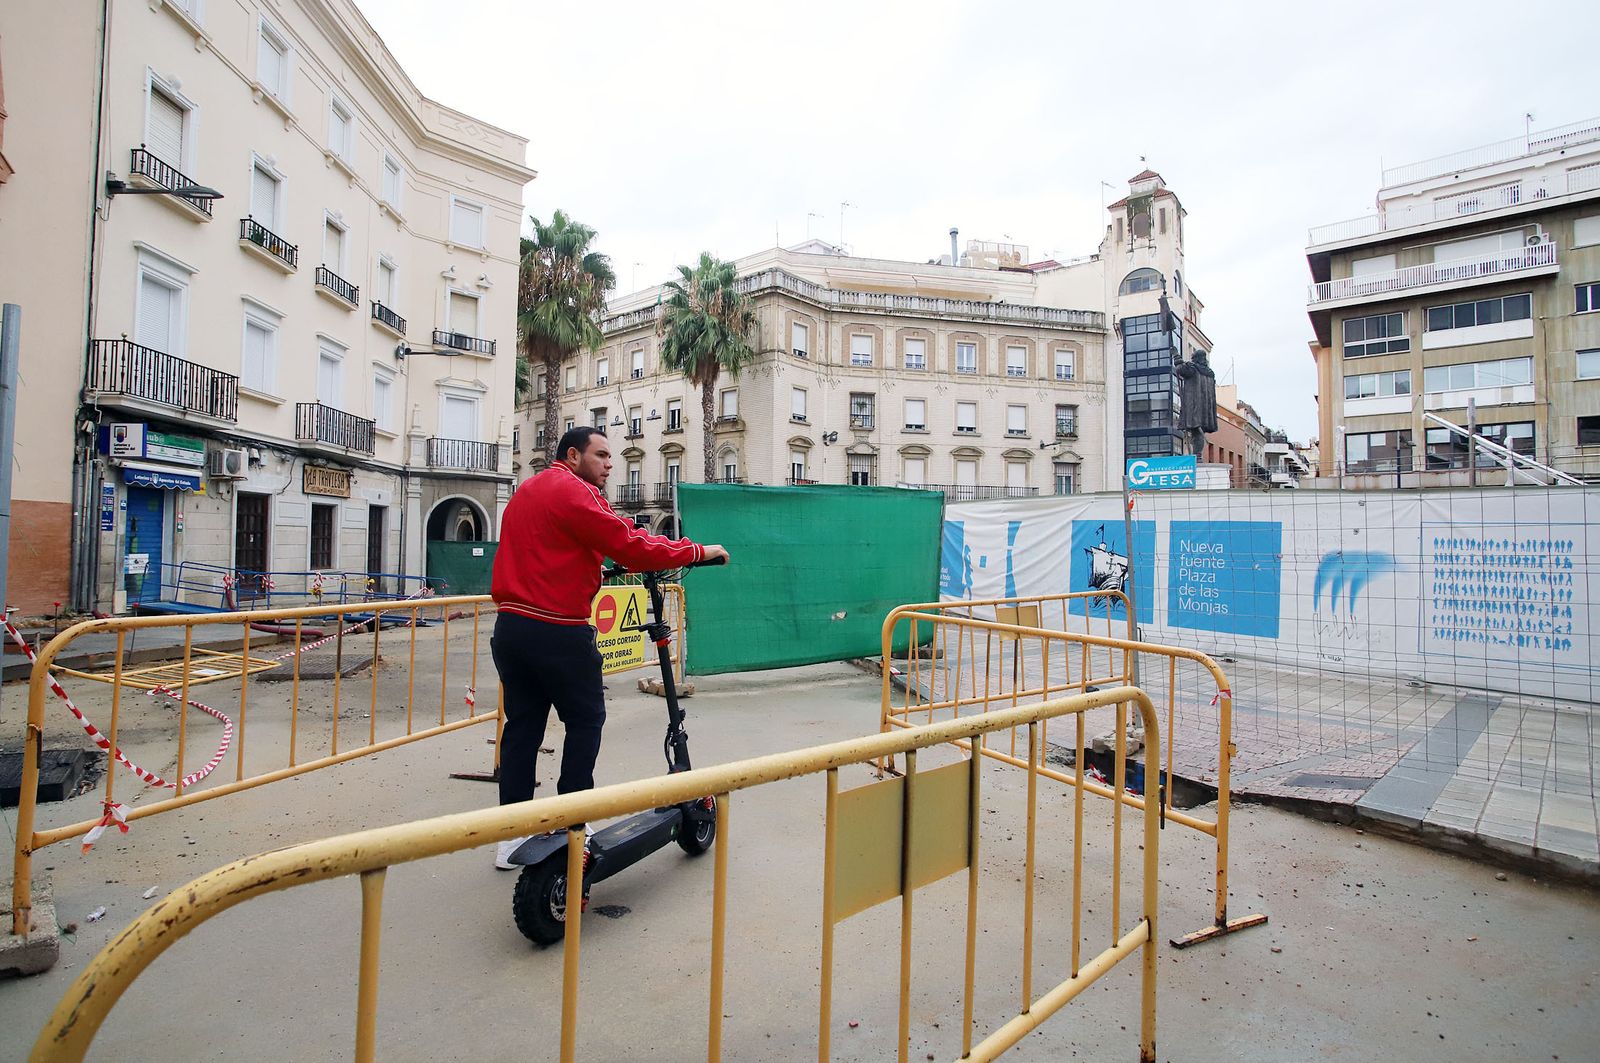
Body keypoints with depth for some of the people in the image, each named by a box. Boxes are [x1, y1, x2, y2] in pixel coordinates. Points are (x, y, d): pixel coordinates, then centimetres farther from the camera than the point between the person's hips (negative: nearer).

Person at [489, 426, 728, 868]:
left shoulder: (528, 491, 19)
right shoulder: (573, 492, -12)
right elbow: (630, 546, -19)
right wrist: (698, 551, -12)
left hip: (511, 627, 9)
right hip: (557, 632, -9)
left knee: (523, 724, 13)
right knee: (585, 721, 6)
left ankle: (511, 837, 20)